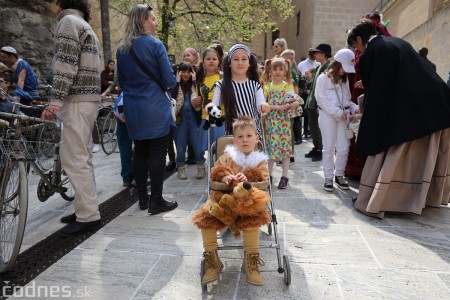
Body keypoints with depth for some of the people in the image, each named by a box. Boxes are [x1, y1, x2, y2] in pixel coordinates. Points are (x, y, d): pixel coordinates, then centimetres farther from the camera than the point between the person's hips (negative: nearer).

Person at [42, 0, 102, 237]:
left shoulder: (68, 21, -3)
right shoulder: (85, 26, 26)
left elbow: (66, 65, -17)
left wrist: (55, 99, -23)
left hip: (77, 100, -10)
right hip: (88, 98, 10)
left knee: (74, 159, -10)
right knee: (82, 157, 12)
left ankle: (88, 216, -7)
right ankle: (87, 209, 19)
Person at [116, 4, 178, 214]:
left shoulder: (121, 49, 11)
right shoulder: (155, 44, -7)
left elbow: (121, 82, 16)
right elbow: (169, 80, -10)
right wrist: (169, 81, 12)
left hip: (132, 110, 6)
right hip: (155, 109, -6)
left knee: (140, 153, 12)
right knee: (157, 153, -1)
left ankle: (143, 199, 20)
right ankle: (156, 201, 4)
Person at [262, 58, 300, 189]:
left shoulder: (288, 86, 4)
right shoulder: (267, 87, 5)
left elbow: (295, 101, -1)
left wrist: (294, 104, -24)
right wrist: (277, 107, -19)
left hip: (284, 121, 0)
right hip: (270, 121, 1)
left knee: (285, 147, 1)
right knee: (270, 147, 6)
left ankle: (284, 177, 11)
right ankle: (269, 175, 19)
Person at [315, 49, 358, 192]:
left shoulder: (345, 79, 14)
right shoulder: (323, 78, -4)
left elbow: (347, 99, 17)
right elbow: (322, 100, -10)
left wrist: (354, 107, -2)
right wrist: (338, 112, -13)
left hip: (344, 115, 5)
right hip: (328, 115, -5)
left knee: (343, 148, 3)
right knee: (329, 148, 1)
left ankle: (339, 175, 19)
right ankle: (328, 178, 10)